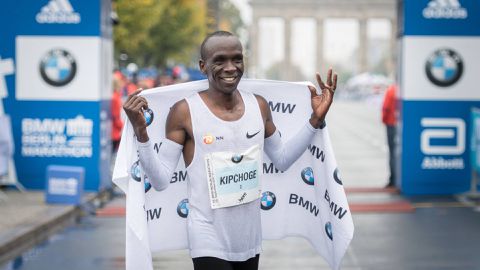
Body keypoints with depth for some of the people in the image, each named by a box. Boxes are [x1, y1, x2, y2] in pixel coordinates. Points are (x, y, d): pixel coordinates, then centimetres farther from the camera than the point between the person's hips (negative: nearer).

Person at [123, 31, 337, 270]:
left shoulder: (258, 106, 2)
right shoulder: (184, 112, -13)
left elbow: (282, 159, 16)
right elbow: (160, 180, -12)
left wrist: (316, 120, 8)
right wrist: (141, 130, -24)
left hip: (249, 238, 5)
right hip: (209, 242, -5)